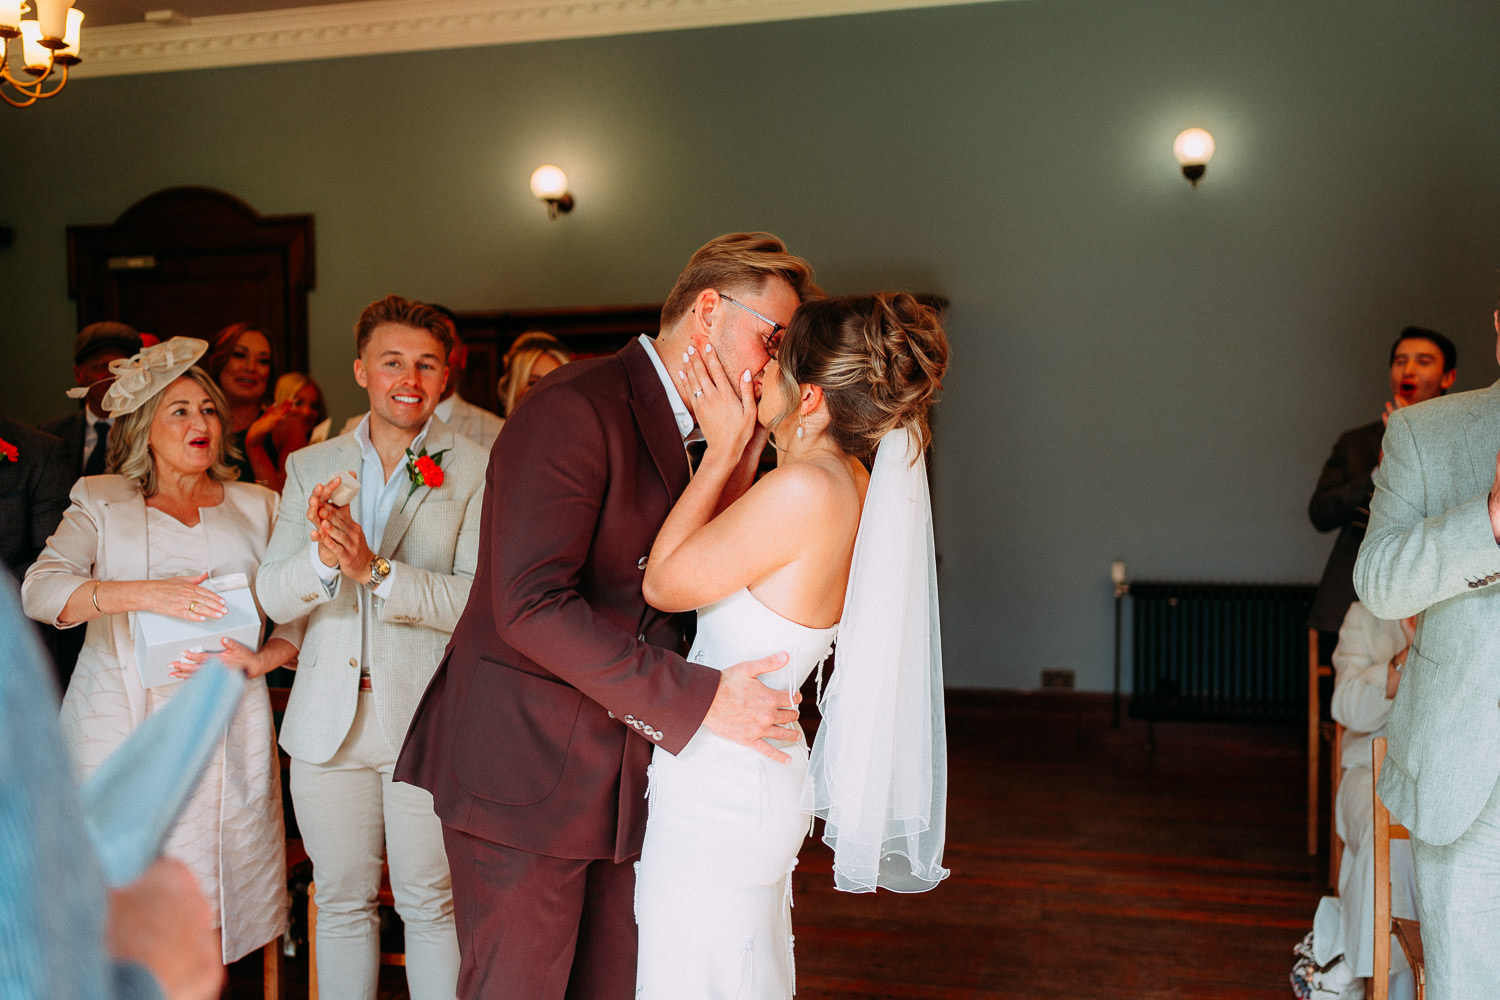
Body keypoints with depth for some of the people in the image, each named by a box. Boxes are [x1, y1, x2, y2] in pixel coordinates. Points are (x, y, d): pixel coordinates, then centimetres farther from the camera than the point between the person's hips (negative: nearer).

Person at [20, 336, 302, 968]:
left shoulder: (257, 507, 15)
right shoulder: (100, 501, 11)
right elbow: (40, 590, -4)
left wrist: (262, 659, -9)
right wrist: (141, 593, -18)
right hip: (122, 724, -1)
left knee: (207, 897, -1)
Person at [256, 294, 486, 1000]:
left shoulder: (475, 472, -3)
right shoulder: (310, 467, 7)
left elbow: (481, 598, -13)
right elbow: (273, 598, 1)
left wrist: (375, 570, -24)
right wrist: (322, 556, -21)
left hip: (428, 722, -3)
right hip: (329, 722, 3)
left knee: (431, 904, 7)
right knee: (341, 901, 15)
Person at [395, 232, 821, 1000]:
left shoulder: (676, 430, 15)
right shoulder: (576, 407, -17)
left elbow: (676, 585, 10)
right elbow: (530, 606, -26)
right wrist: (696, 699, -25)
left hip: (616, 778, 9)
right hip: (526, 769, -9)